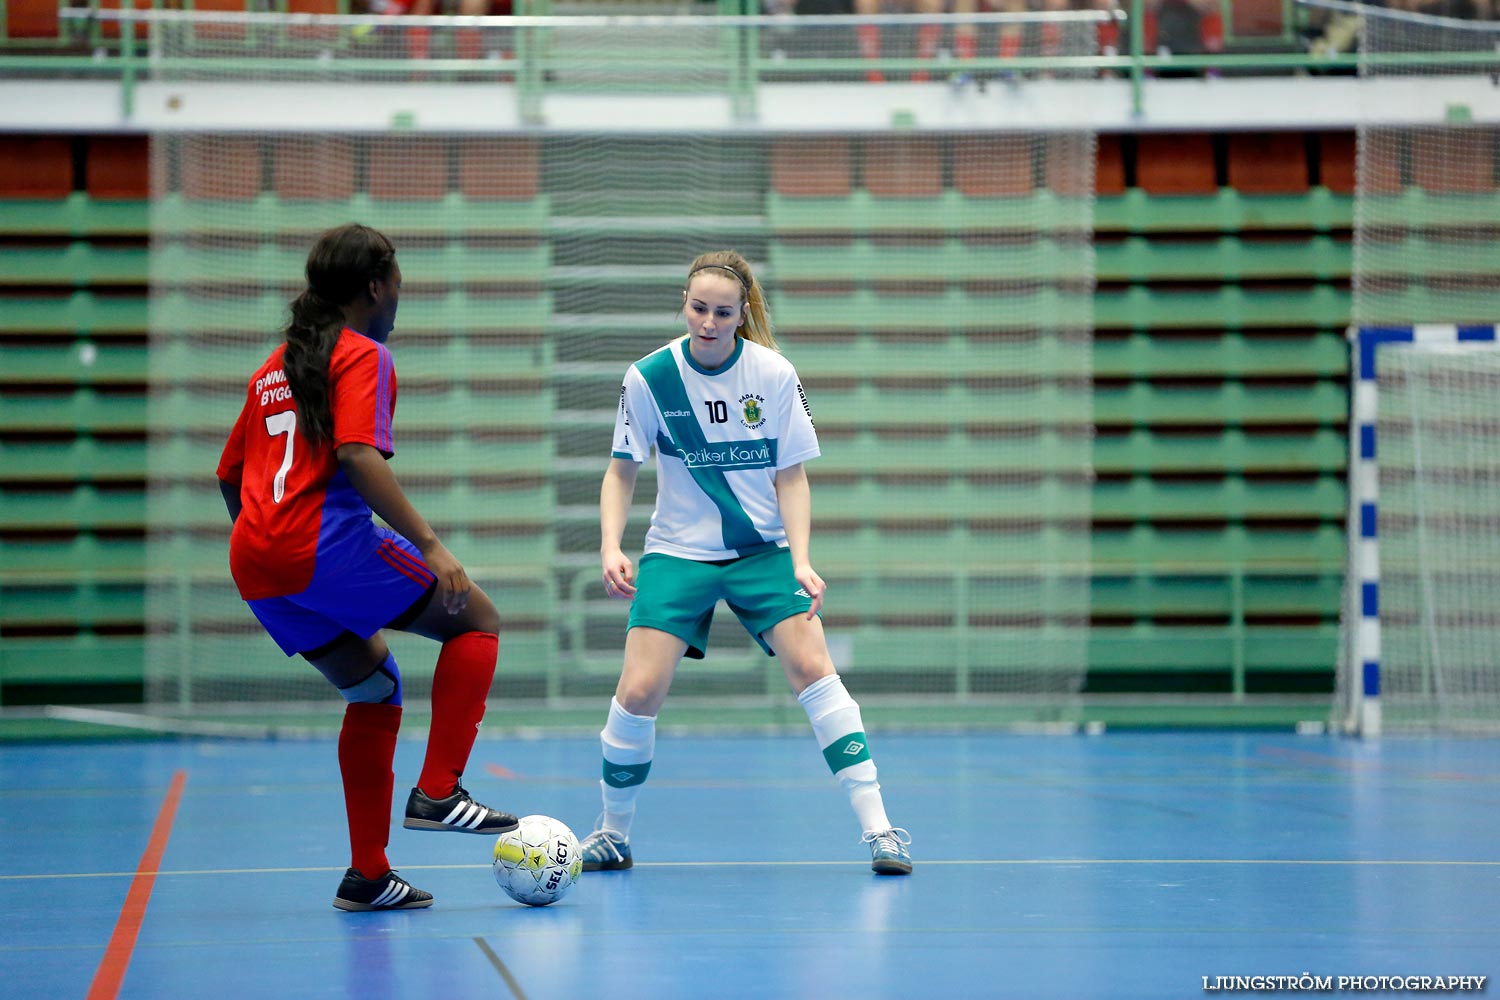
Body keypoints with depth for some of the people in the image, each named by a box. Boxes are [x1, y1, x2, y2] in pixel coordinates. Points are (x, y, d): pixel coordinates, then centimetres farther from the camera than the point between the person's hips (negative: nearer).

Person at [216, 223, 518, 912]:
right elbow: (357, 456, -16)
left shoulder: (273, 368, 25)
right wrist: (429, 544, -19)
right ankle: (437, 793, -6)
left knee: (375, 688, 20)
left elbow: (229, 475, 27)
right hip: (326, 540, -8)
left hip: (253, 567, 8)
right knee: (476, 619, 5)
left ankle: (368, 875, 16)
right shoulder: (363, 356, 0)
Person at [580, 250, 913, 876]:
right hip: (677, 552, 0)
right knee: (639, 691, -13)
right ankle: (613, 832, 11)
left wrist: (800, 561, -15)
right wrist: (610, 548, -13)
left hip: (762, 549, 0)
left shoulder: (774, 375, -9)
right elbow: (621, 472, 1)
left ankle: (877, 827, -16)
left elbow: (790, 477, -3)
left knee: (810, 664, -19)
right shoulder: (649, 378, -9)